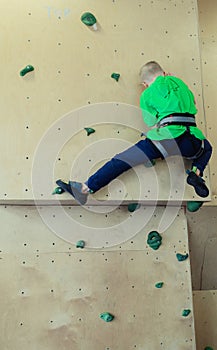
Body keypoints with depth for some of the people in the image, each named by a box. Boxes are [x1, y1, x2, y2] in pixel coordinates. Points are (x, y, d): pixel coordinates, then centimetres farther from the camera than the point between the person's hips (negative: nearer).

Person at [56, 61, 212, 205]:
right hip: (190, 142, 4)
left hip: (164, 139, -3)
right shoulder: (178, 81, 23)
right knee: (206, 147, 38)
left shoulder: (146, 94, 12)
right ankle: (196, 172, 10)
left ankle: (85, 189, -5)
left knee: (121, 161, 0)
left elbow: (151, 123, 10)